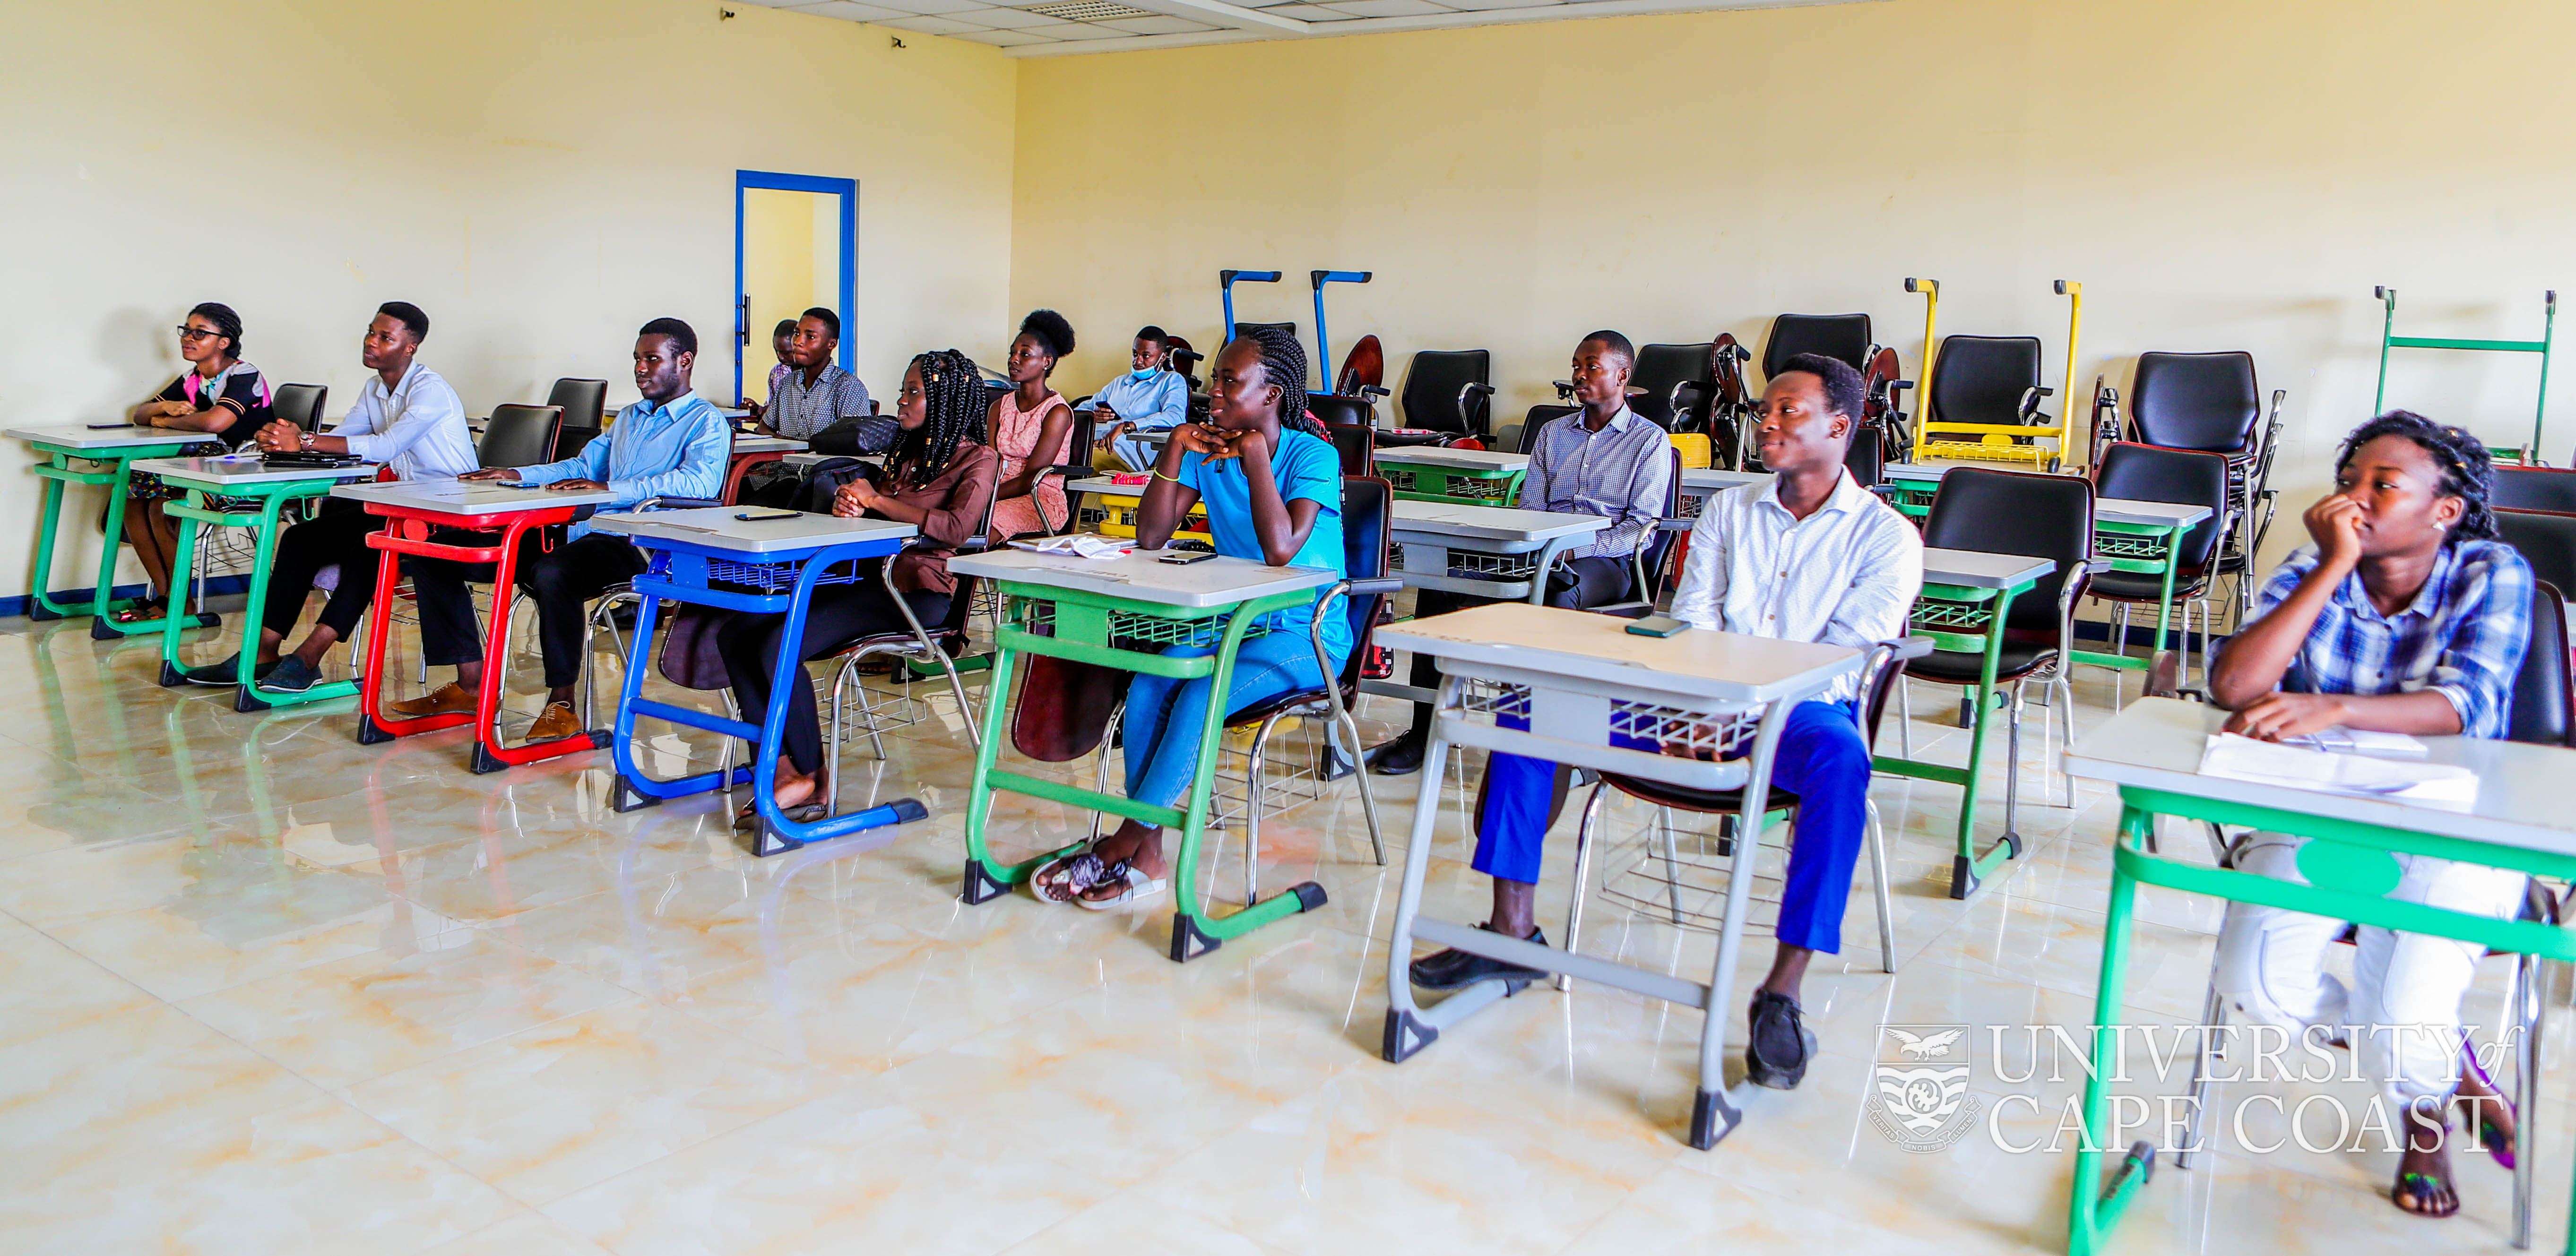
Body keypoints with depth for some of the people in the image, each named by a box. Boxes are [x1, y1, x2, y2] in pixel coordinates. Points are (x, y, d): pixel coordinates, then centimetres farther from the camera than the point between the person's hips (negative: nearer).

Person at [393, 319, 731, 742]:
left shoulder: (707, 423, -1)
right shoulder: (628, 418, 29)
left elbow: (698, 482, -21)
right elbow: (582, 466, 33)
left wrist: (609, 489, -30)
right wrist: (516, 476, 15)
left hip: (642, 548, -9)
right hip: (584, 533, 9)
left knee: (553, 572, -42)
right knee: (437, 554, 4)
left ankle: (562, 702, -29)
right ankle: (470, 683, 5)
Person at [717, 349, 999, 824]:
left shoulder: (977, 459, 0)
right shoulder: (906, 452, 24)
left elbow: (957, 528, -18)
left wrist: (876, 500, -9)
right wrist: (849, 505, 0)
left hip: (917, 591, -9)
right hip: (868, 575, 9)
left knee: (780, 647, -25)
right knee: (735, 634, -9)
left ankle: (812, 780, -12)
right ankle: (782, 767, -14)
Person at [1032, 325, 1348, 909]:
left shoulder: (1314, 456, -11)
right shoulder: (1208, 452, 7)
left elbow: (1282, 549, -27)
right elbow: (1151, 537, 1)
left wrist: (1255, 452, -19)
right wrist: (1175, 450, -7)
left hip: (1307, 636, -6)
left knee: (1202, 697, -30)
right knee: (1147, 689, -22)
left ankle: (1123, 843, -19)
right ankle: (1147, 857, -20)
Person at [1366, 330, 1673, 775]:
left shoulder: (1650, 440, 7)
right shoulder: (1552, 434, 24)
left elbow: (1642, 528, -4)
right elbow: (1528, 510, 16)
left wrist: (1573, 550, -18)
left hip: (1604, 561, -5)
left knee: (1558, 597, -42)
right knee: (1439, 582, -19)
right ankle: (1424, 730, -19)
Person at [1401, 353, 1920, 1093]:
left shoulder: (1886, 537, 4)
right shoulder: (1728, 512, 18)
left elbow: (1846, 657, -9)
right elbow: (1691, 621, 8)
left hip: (1801, 706, -4)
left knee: (1840, 755, -41)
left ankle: (1782, 994, -36)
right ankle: (1513, 932, -14)